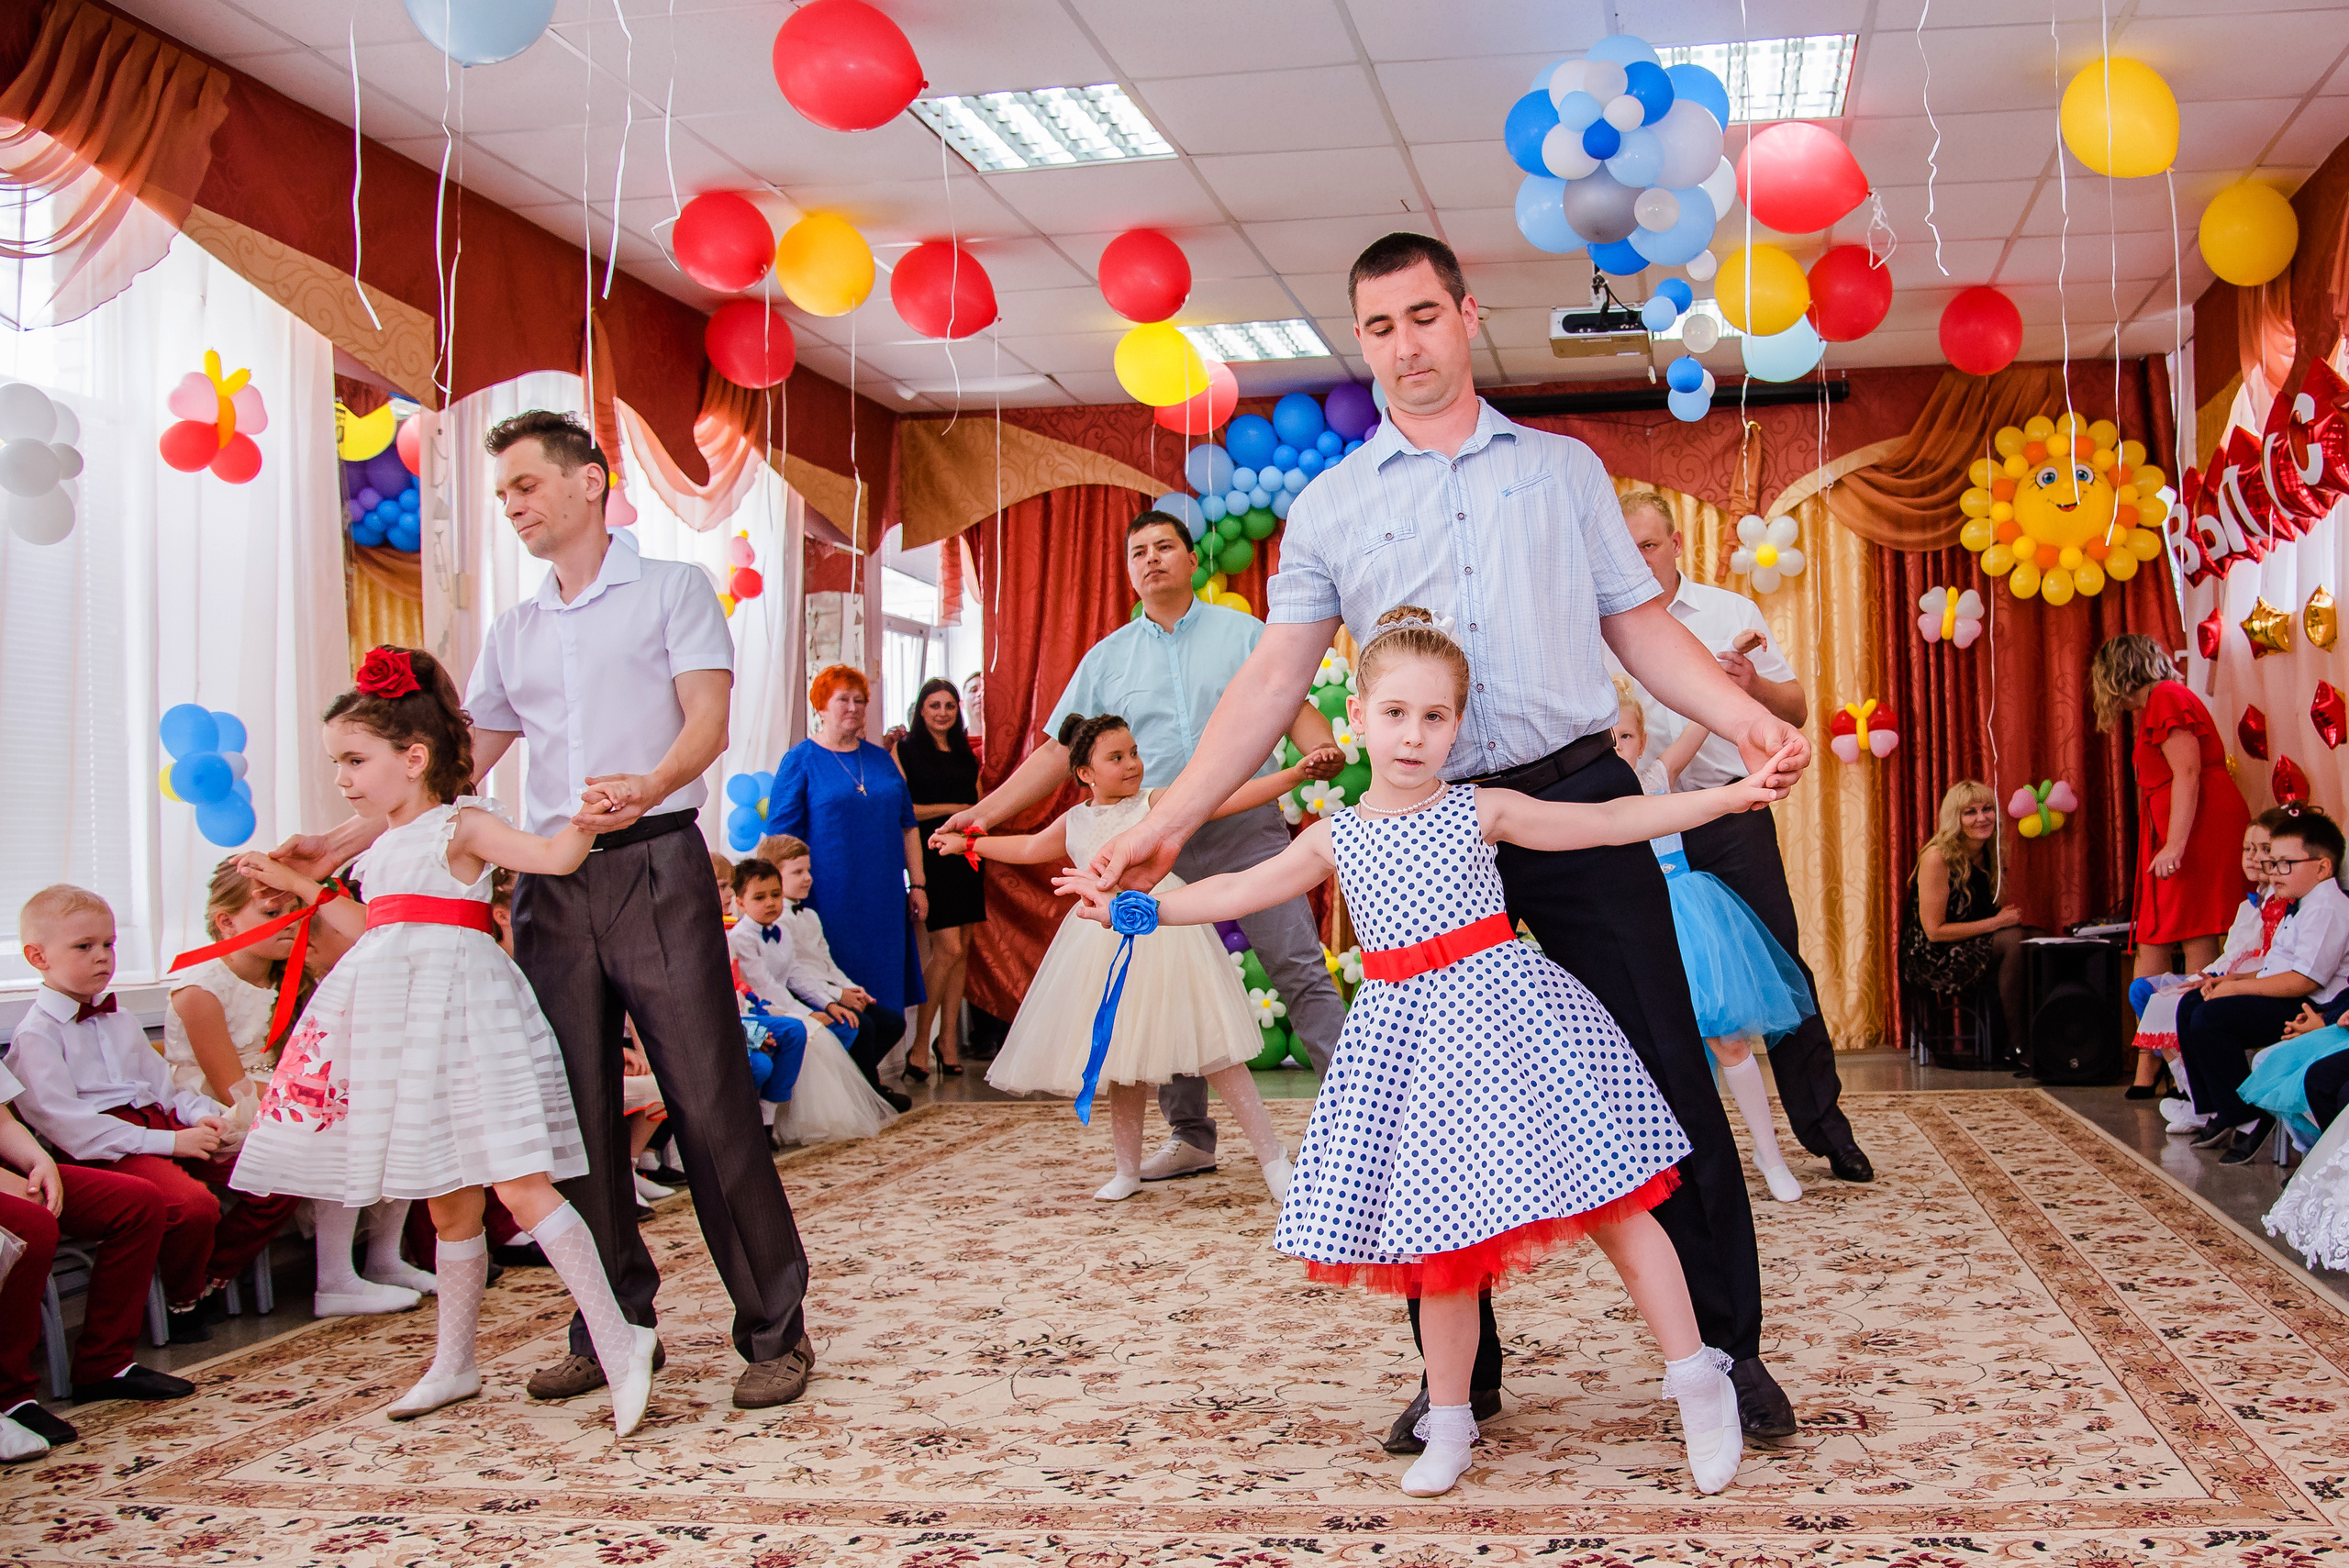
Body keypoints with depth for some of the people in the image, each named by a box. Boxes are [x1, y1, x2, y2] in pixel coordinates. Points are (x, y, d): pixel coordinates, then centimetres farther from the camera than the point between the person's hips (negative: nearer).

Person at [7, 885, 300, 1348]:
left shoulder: (120, 1023, 24)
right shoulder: (35, 1036, -4)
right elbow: (66, 1125, -14)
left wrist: (202, 1115, 1)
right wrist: (167, 1142, -20)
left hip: (166, 1129, 8)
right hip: (104, 1151, -8)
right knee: (193, 1203, -35)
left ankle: (211, 1279, 10)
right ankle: (183, 1302, -5)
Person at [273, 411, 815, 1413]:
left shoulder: (672, 589, 6)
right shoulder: (514, 634, 21)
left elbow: (708, 721, -8)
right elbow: (454, 767, 20)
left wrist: (646, 785, -29)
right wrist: (340, 844, 8)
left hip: (654, 866, -5)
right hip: (549, 883, 6)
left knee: (710, 1102, -8)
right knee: (576, 1112, 5)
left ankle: (775, 1328, -2)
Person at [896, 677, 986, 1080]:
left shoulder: (965, 754, 16)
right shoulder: (906, 751, -1)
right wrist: (951, 809, -8)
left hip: (966, 858, 6)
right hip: (932, 858, -6)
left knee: (962, 948, 4)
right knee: (948, 948, -12)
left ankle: (949, 1040, 11)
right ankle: (920, 1044, -2)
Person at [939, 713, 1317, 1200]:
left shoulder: (1157, 803, -1)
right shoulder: (1074, 822, 12)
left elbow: (1230, 797, -8)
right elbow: (1029, 848, 31)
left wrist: (1292, 775, -18)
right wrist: (968, 843, 39)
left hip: (1160, 935, -5)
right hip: (1103, 943, 5)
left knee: (1211, 1052, -9)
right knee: (1118, 1059, 10)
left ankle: (1272, 1156, -3)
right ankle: (1128, 1170, 24)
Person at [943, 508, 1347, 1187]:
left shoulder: (1243, 633, 8)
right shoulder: (1107, 658, 12)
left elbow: (1294, 706, 4)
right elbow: (1058, 751, 10)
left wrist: (1319, 748, -20)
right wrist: (983, 813, 1)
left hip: (1248, 833, -2)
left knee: (1300, 971, -8)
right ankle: (1189, 1136, 14)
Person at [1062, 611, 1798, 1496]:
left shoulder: (1481, 812, 1)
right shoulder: (1336, 838, 8)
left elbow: (1614, 821, 2)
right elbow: (1236, 892, 15)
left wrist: (1729, 796, -4)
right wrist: (1134, 906, 12)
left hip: (1500, 1008, -2)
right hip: (1409, 1028, 2)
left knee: (1613, 1207, -3)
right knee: (1441, 1243, 6)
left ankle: (1699, 1386, 9)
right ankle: (1449, 1423, 20)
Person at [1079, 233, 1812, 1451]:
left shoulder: (1563, 469, 13)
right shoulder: (1329, 508, 10)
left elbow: (1640, 626, 12)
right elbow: (1274, 679, 4)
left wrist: (1749, 721, -3)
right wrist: (1168, 821, -6)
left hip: (1578, 799, 0)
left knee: (1665, 1076, 0)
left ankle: (1727, 1347, 13)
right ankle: (1461, 1374, 18)